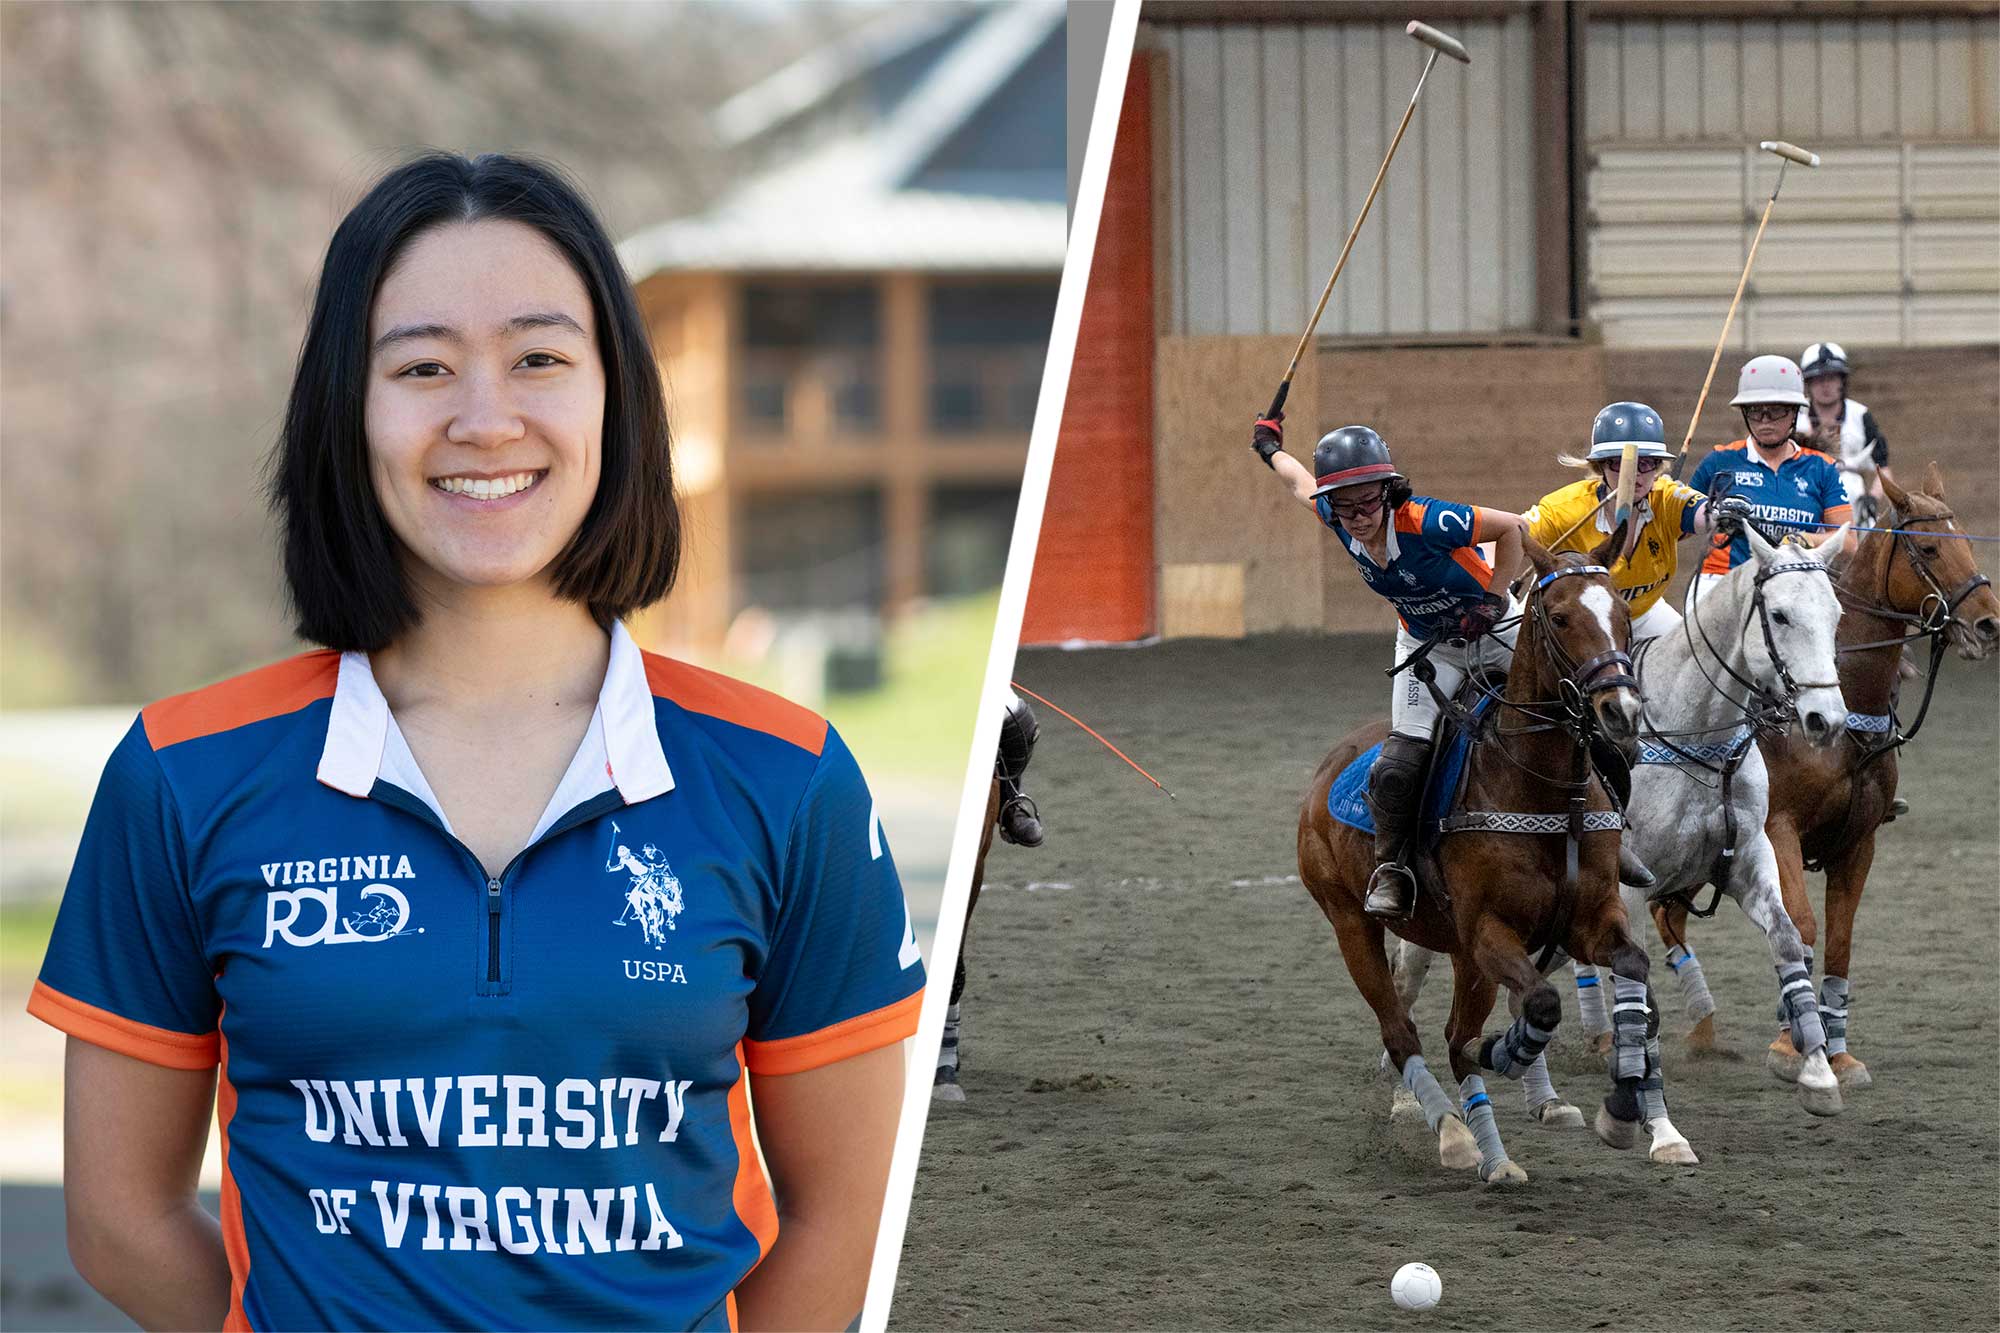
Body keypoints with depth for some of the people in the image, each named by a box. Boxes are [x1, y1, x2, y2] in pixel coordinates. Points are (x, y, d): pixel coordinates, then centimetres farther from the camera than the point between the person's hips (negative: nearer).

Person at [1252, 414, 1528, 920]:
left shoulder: (1425, 522, -35)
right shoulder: (1337, 519, -17)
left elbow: (1513, 528, -27)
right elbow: (1303, 484, 8)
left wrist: (1493, 600, -27)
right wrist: (1270, 448, 27)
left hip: (1495, 632, -3)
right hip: (1427, 647, 3)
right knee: (1400, 761, -14)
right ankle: (1390, 870, 2)